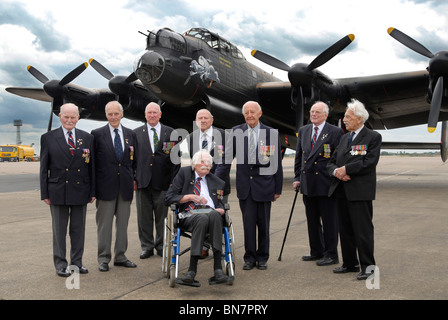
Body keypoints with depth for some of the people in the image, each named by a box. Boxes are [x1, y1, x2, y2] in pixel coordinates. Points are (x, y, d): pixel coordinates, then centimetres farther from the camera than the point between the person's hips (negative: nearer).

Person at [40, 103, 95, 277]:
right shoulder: (48, 138, 1)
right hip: (58, 192, -2)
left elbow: (92, 166, 7)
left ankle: (77, 262, 23)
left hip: (81, 191, 2)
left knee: (78, 229, 10)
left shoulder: (87, 138, 6)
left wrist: (93, 191, 3)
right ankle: (61, 265, 17)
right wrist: (44, 193, -3)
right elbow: (44, 168, 2)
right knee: (59, 230, 6)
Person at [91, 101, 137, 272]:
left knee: (123, 223, 10)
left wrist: (132, 179, 7)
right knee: (104, 223, 3)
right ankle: (103, 258, 14)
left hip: (125, 186, 3)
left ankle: (120, 256, 22)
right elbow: (93, 161, -1)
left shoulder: (131, 134, 10)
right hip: (105, 185, -3)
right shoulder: (97, 134, 0)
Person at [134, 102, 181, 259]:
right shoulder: (136, 133, 8)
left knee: (162, 216, 5)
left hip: (162, 181, -1)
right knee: (144, 217, 6)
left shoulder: (171, 133, 6)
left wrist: (173, 181, -1)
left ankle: (161, 246, 19)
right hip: (142, 181, 1)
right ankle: (147, 247, 18)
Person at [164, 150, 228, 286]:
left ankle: (218, 268, -41)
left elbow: (220, 205, 21)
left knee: (214, 215, -36)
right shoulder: (184, 173, 15)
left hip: (211, 214, 2)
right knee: (202, 218, -39)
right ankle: (192, 270, -40)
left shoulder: (217, 182, 23)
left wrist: (220, 210, -4)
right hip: (189, 215, -2)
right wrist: (191, 197, -6)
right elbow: (168, 198, 7)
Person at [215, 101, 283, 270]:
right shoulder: (236, 132, 4)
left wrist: (278, 188, 2)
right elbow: (227, 158, 5)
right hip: (245, 184, 1)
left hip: (264, 184, 0)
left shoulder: (271, 133, 1)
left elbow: (277, 162, 3)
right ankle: (249, 258, 16)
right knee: (248, 222, 2)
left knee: (263, 223, 7)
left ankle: (262, 258, 22)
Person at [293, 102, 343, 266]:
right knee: (312, 220, 15)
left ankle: (331, 254, 13)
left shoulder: (335, 132, -5)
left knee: (329, 220, 2)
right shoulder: (303, 131, 12)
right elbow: (299, 156, 15)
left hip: (326, 184, -6)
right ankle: (316, 251, 28)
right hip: (308, 184, 6)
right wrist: (297, 178, 10)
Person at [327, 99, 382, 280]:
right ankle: (350, 264, 23)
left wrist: (346, 169, -13)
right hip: (341, 190, 7)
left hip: (360, 191, -7)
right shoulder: (344, 138, 18)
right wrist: (336, 171, -5)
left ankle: (367, 266, 6)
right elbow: (332, 162, 16)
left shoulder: (373, 137, -2)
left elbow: (369, 162, -14)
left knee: (363, 230, -4)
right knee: (345, 229, 12)